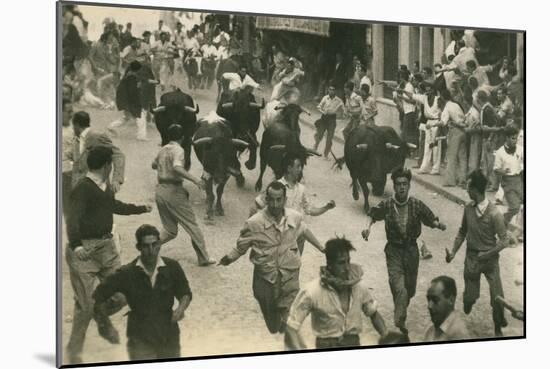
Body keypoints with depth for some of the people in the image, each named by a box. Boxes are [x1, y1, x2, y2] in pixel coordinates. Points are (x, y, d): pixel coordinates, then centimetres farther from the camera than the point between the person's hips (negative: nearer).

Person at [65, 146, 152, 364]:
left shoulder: (105, 187, 12)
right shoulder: (83, 188, -15)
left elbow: (115, 206, 32)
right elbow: (73, 219, -26)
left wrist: (141, 209, 47)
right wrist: (75, 245, -44)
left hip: (107, 246, 8)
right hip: (84, 250, -7)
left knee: (120, 296, 4)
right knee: (86, 305, -5)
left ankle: (102, 318, 37)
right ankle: (74, 349, 15)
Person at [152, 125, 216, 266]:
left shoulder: (163, 150, 12)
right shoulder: (178, 150, -10)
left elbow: (154, 165, 29)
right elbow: (177, 167, -29)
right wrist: (194, 179, -31)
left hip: (160, 190, 7)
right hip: (174, 190, -7)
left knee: (170, 230, 16)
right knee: (192, 226, 4)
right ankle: (203, 258, 7)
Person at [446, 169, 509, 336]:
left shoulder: (494, 213, -20)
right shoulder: (468, 208, -6)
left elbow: (504, 240, -14)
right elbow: (462, 232, 8)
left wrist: (487, 254, -20)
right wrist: (453, 251, 1)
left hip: (490, 259, -3)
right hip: (471, 258, 3)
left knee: (497, 298, -4)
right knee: (469, 297, 8)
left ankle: (498, 328, 22)